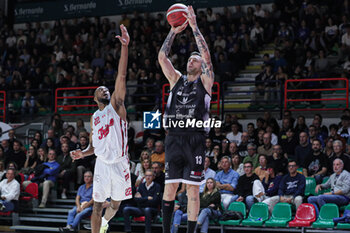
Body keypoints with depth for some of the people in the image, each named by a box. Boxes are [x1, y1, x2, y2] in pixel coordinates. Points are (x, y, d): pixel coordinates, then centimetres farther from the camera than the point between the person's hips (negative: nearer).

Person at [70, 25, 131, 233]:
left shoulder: (116, 105, 0)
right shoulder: (94, 118, 12)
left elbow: (121, 76, -11)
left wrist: (125, 47, -21)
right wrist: (83, 153, -3)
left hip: (119, 163, -2)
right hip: (102, 163, 2)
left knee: (116, 204, 13)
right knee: (98, 205, -2)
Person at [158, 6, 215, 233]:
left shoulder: (205, 81, 7)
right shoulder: (177, 79, 16)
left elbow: (207, 55, -6)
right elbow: (162, 57, 8)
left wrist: (194, 27, -6)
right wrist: (174, 31, 3)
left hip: (195, 140, -3)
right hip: (174, 138, 3)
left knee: (193, 189, -3)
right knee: (170, 187, 3)